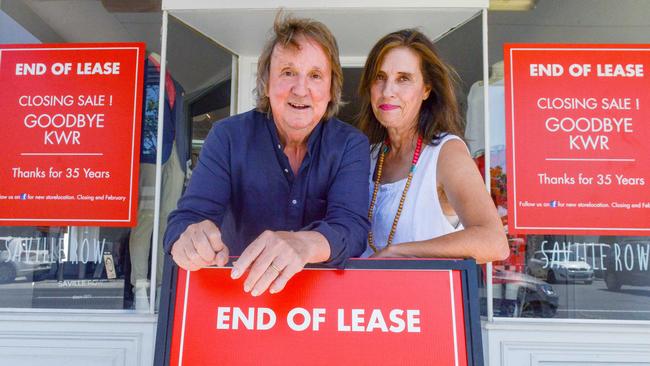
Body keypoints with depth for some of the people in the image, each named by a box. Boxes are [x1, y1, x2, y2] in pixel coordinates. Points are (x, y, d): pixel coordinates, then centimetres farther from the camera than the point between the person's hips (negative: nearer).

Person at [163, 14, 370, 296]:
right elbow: (190, 215, -12)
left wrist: (306, 243, -40)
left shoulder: (352, 145, -5)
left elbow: (351, 226, -18)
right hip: (239, 298, 1)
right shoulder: (228, 136, -5)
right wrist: (191, 239, -36)